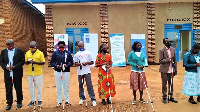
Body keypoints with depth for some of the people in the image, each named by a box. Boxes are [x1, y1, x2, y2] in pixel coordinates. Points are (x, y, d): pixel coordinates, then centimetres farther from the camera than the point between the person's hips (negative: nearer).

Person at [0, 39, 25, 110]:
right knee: (8, 89, 5)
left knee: (18, 88, 7)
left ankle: (19, 102, 24)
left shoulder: (20, 51, -1)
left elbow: (22, 61, -4)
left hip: (17, 73, -2)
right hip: (7, 74, 2)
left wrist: (15, 66, -16)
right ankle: (9, 103, 18)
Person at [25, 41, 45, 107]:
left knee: (39, 87, 5)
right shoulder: (27, 53, 7)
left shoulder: (40, 53, -5)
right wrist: (28, 62, -12)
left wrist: (35, 62, -20)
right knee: (31, 87, 12)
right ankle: (33, 100, 25)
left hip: (38, 73, -4)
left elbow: (43, 62, -6)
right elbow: (25, 62, 12)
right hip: (30, 73, 4)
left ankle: (39, 100, 20)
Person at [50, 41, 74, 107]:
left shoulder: (68, 53, 4)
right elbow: (51, 62, 4)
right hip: (58, 72, 0)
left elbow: (71, 62, 6)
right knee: (58, 87, 5)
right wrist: (56, 66, -15)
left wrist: (67, 65, -13)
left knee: (66, 87, 7)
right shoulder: (55, 53, 4)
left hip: (66, 72, 0)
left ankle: (67, 101, 19)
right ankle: (59, 102, 16)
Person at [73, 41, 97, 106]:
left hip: (87, 72, -3)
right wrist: (79, 64, -10)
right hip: (79, 72, 3)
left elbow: (92, 62, 3)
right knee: (80, 85, 9)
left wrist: (87, 63, -15)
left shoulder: (88, 53, 5)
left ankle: (93, 99, -1)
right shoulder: (77, 54, 13)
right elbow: (75, 63, 12)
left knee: (89, 85, -5)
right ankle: (82, 98, 23)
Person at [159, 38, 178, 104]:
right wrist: (169, 60, -18)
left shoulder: (173, 50, 6)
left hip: (171, 70, 4)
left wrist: (175, 70, 5)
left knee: (171, 84, 12)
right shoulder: (162, 51, -7)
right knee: (164, 84, 6)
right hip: (164, 70, -4)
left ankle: (170, 97, 25)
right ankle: (164, 97, 18)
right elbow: (160, 61, -11)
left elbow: (175, 60, 7)